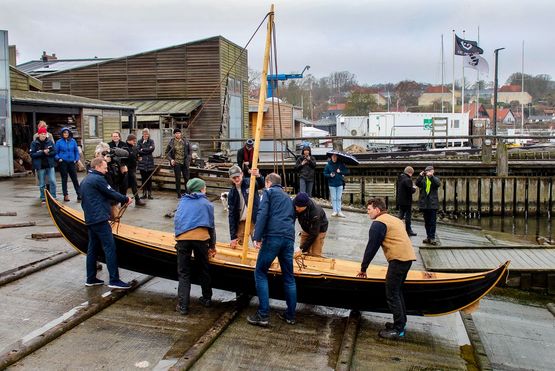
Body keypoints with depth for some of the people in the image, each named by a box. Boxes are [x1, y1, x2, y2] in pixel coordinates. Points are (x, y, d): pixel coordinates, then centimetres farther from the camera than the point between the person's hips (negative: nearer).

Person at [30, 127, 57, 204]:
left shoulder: (50, 142, 3)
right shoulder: (34, 143, -2)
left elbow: (54, 152, 1)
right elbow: (32, 154, -10)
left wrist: (47, 153, -16)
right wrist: (43, 152, -17)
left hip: (50, 165, 1)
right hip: (40, 166, -1)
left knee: (52, 181, -4)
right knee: (42, 184, 8)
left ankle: (53, 197, 7)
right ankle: (43, 199, 18)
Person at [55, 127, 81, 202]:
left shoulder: (73, 141, 4)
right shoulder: (59, 142, -1)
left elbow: (76, 151, 10)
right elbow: (56, 152, 4)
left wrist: (76, 159, 0)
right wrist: (58, 158, -11)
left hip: (71, 162, 1)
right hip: (63, 163, -1)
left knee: (75, 179, 1)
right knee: (64, 179, 5)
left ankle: (79, 194, 4)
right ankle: (65, 195, 11)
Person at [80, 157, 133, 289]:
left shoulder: (85, 180, 19)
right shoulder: (98, 179, -11)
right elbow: (111, 193, -9)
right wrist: (126, 199, 5)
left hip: (90, 219, 10)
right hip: (100, 220, -10)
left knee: (92, 248, 13)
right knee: (110, 248, -9)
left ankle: (91, 279, 19)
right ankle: (114, 280, -10)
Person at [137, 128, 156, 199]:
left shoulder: (151, 141, 6)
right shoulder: (140, 141, 7)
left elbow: (152, 149, -11)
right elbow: (138, 150, -8)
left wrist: (143, 150, -8)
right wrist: (147, 150, -11)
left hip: (149, 162, -1)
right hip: (142, 162, 1)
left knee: (149, 179, 1)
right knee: (143, 178, 4)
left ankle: (149, 193, 6)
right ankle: (144, 193, 11)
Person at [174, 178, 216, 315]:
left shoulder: (182, 202, 23)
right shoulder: (207, 204, 17)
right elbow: (211, 226, 19)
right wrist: (212, 246, 29)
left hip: (182, 238, 1)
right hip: (200, 238, -1)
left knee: (184, 272, 9)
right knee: (203, 269, 18)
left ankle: (183, 305, 5)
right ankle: (207, 299, 31)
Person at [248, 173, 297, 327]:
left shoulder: (269, 192, 9)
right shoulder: (288, 197, 30)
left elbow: (262, 214, -6)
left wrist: (257, 237, -10)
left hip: (273, 236, -6)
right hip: (289, 238, 6)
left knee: (260, 273, 1)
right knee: (289, 277, 13)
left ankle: (263, 315, -5)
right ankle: (290, 315, 17)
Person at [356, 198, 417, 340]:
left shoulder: (378, 223, -5)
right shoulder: (395, 219, 24)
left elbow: (371, 248, -6)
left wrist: (363, 268, 3)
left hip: (398, 259, -10)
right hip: (408, 257, 10)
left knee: (392, 295, -3)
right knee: (397, 291, 20)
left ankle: (398, 329, 0)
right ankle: (401, 322, 28)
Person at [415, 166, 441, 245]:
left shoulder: (435, 179, 6)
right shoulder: (423, 179, 8)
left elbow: (438, 184, -15)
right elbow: (417, 184, -11)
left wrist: (431, 176, -27)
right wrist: (420, 176, -25)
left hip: (433, 204, -2)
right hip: (424, 204, 2)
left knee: (432, 222, -3)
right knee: (426, 222, 10)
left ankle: (432, 238, 1)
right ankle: (428, 237, 18)